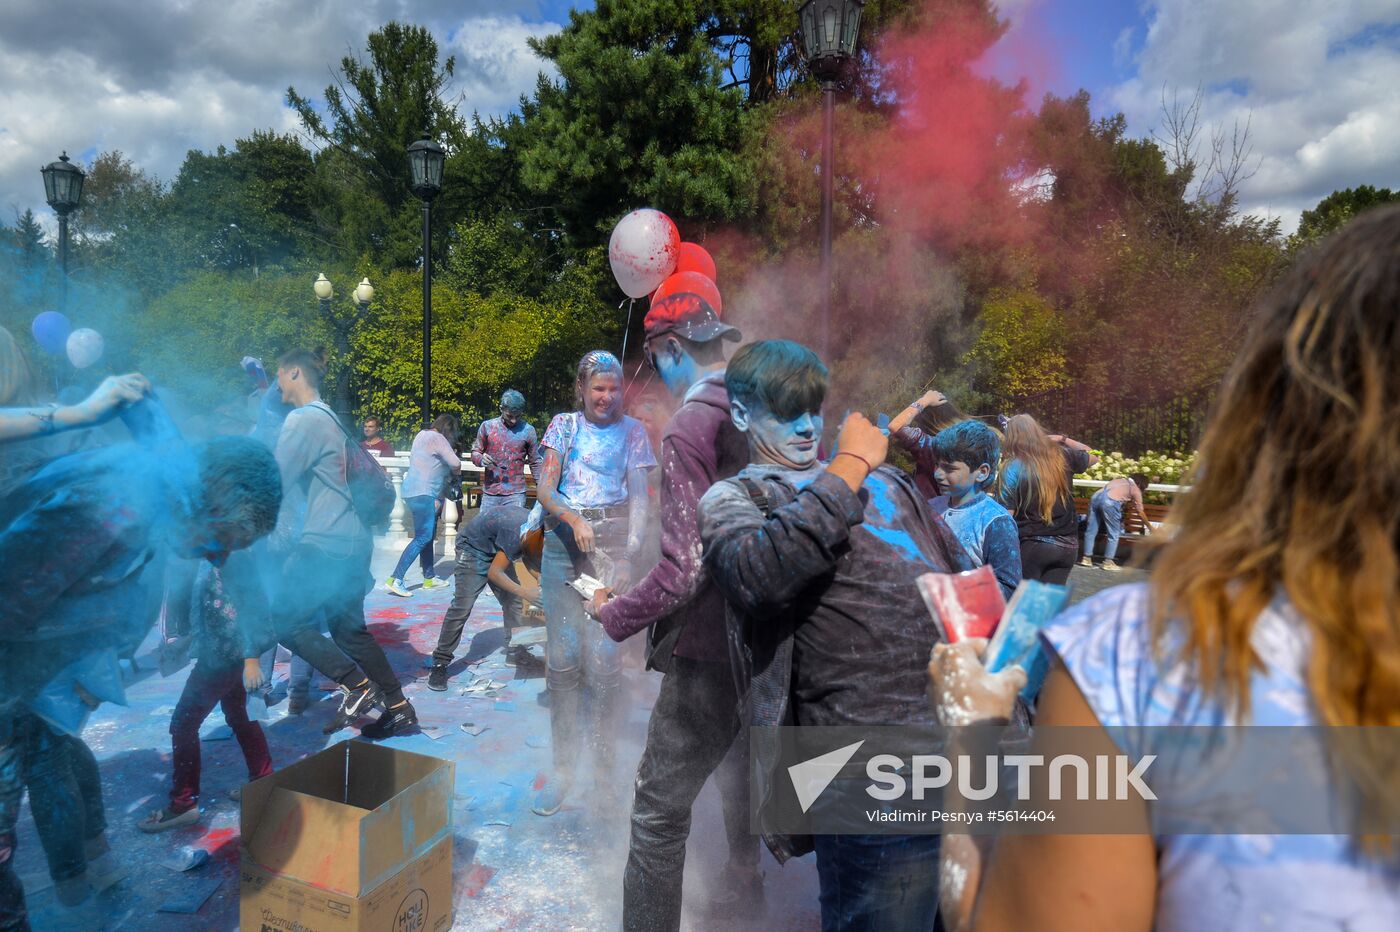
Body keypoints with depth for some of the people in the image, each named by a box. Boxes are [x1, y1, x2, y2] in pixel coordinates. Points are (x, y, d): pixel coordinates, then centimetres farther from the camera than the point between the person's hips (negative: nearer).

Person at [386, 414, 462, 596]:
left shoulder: (422, 434, 15)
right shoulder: (437, 439, -11)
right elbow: (455, 464, -17)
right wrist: (456, 472, 7)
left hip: (414, 491, 10)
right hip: (423, 493, -10)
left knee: (427, 535, 14)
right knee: (423, 537, -12)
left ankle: (429, 577, 20)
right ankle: (395, 579, -17)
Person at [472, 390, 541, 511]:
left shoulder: (528, 430, 1)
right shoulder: (487, 426, 3)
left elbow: (535, 462, 7)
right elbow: (475, 452, 11)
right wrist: (481, 459, -12)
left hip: (515, 493, -2)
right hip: (490, 492, 2)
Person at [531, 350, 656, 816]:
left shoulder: (632, 431, 8)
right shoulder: (564, 425, 9)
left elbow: (638, 495, 1)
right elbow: (545, 489, 2)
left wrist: (631, 550, -15)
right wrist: (574, 518, -18)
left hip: (611, 541, -1)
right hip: (563, 538, 1)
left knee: (603, 655, -8)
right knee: (563, 655, -1)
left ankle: (605, 766, 6)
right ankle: (563, 768, 11)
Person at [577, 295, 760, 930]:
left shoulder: (689, 428, -19)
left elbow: (685, 568, -24)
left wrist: (613, 615, -9)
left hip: (713, 647, -9)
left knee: (660, 807, 3)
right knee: (739, 764, 29)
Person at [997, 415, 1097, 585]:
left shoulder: (1013, 468, -11)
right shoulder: (1063, 455, 2)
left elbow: (1006, 515, -13)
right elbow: (1093, 457, 24)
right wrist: (1063, 439, 19)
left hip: (1032, 546, -5)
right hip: (1067, 544, 5)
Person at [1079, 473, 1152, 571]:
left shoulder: (1119, 479, 34)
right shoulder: (1135, 489, 18)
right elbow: (1140, 513, 22)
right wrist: (1150, 527, 36)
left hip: (1096, 496, 6)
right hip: (1109, 501, -6)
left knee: (1091, 530, 12)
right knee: (1114, 534, 7)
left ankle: (1086, 558, 18)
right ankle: (1108, 562, 7)